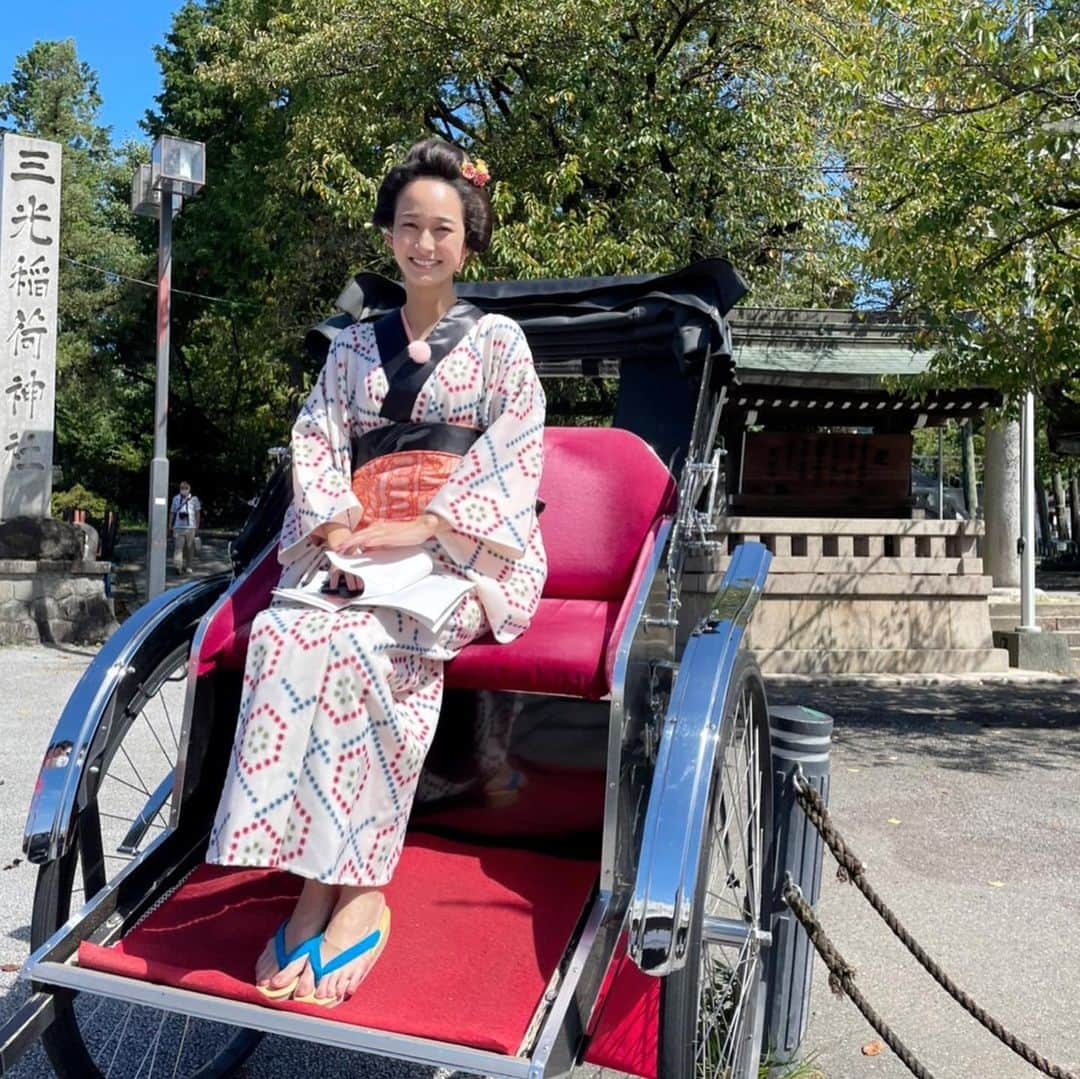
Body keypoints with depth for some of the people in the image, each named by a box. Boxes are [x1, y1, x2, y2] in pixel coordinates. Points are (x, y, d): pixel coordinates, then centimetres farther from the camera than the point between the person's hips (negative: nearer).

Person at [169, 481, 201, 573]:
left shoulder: (194, 499, 3)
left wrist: (197, 527, 1)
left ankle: (187, 567, 17)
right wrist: (170, 525, 10)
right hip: (178, 527, 0)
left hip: (190, 527, 0)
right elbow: (172, 513, 13)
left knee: (189, 548, 6)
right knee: (178, 547, -10)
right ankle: (178, 566, -17)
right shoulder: (176, 498, 8)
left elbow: (197, 513, 5)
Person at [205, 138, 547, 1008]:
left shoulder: (497, 340, 12)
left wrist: (416, 528, -14)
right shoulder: (354, 347, 22)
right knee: (282, 632, -30)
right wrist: (341, 528, -10)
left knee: (352, 641, -34)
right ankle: (323, 886, -28)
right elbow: (316, 446, 10)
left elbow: (511, 465, -1)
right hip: (352, 547, 3)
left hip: (464, 552, -3)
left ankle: (354, 892, -25)